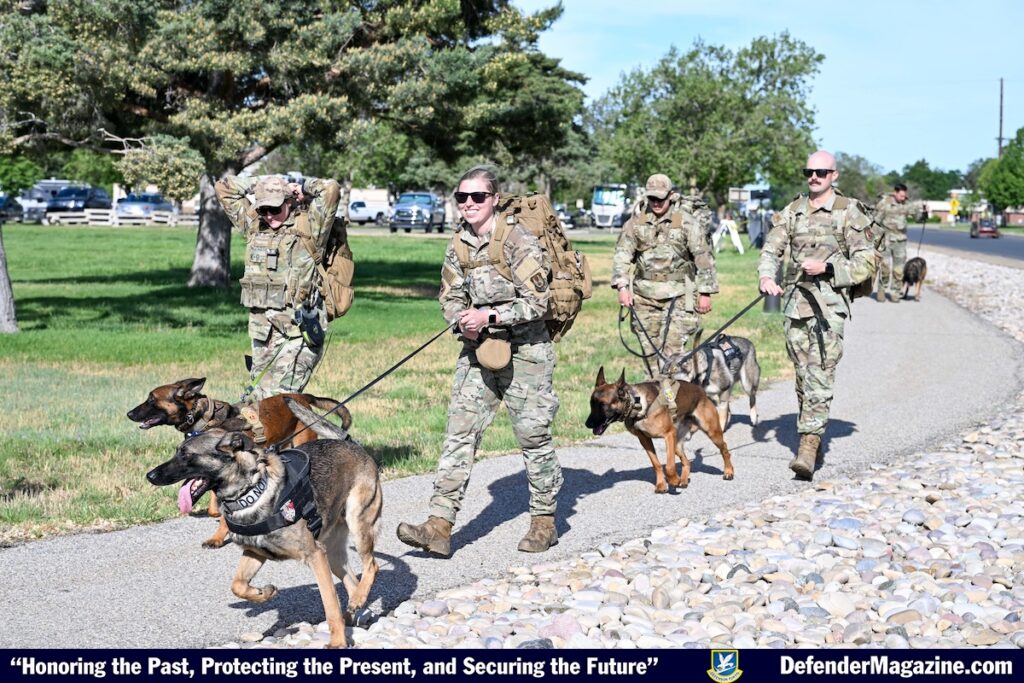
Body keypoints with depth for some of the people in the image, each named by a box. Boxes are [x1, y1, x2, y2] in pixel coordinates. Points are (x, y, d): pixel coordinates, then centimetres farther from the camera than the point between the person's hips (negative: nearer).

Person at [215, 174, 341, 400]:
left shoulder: (307, 226, -3)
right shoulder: (253, 225, 12)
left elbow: (331, 189, -16)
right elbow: (224, 188, 18)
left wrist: (303, 186, 2)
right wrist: (259, 183, 12)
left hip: (300, 331, -6)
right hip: (263, 329, 6)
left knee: (274, 398, -18)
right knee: (258, 396, 7)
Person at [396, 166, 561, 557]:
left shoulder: (519, 241, -12)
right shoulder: (459, 244, 7)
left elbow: (536, 301, -15)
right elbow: (450, 296, 14)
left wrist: (490, 316, -21)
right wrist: (462, 320, -8)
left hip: (524, 350, -5)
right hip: (478, 350, 5)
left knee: (533, 434, 4)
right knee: (460, 432, -4)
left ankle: (544, 522, 20)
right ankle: (439, 526, -7)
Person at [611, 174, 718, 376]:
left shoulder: (686, 220, -4)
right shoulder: (637, 219, 5)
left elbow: (703, 257, -3)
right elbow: (622, 252, 5)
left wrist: (705, 292, -4)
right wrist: (622, 286, -6)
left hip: (678, 293, -4)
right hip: (645, 292, 4)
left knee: (672, 347, -12)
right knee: (648, 347, 7)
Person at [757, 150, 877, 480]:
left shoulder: (849, 213, 0)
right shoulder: (791, 212, 12)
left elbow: (866, 262, -2)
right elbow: (771, 249, 7)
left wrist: (827, 267, -16)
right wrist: (766, 276, -14)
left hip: (830, 305, -5)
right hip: (795, 302, 5)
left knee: (819, 375, -14)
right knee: (803, 375, 10)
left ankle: (809, 446, -21)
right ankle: (812, 437, 24)